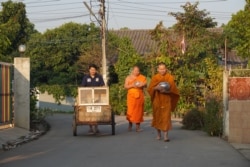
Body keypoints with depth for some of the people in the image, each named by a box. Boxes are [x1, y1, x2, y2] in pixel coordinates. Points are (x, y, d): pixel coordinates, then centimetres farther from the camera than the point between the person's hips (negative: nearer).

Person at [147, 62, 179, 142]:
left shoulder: (170, 77, 0)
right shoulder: (155, 77, 5)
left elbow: (173, 89, -3)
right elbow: (150, 88, -1)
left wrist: (167, 90, -22)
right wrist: (156, 88, -21)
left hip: (166, 100, -2)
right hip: (157, 100, 2)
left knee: (166, 117, -10)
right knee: (157, 116, 7)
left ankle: (166, 135, -15)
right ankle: (158, 134, 23)